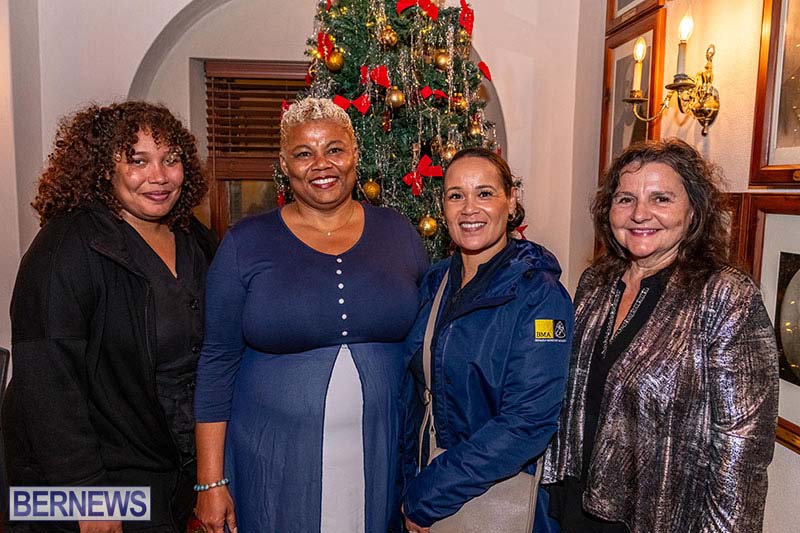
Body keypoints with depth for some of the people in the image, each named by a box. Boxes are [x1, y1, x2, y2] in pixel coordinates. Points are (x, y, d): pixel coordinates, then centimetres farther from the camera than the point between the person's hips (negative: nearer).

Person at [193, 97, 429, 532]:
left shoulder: (397, 232, 1)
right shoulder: (245, 243, -5)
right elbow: (218, 362, -3)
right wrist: (210, 481, -4)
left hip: (382, 459, 2)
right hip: (274, 464, -1)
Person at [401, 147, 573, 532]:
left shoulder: (540, 295, -18)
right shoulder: (435, 281, -1)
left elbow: (527, 422, -23)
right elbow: (418, 389, 5)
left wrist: (425, 500, -19)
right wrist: (411, 483, -3)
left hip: (502, 497, -5)